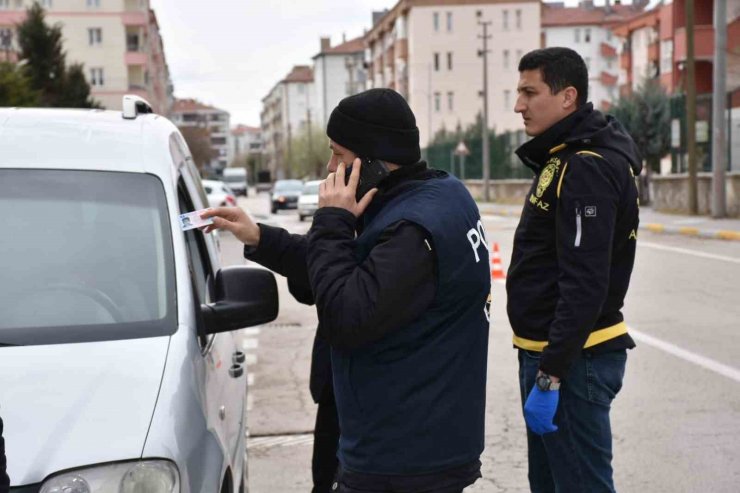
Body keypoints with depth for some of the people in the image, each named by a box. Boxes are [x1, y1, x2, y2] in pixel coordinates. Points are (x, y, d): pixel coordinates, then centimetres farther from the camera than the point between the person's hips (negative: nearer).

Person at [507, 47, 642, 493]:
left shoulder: (587, 169, -18)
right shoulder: (565, 158, 14)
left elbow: (585, 287, -25)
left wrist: (549, 376, -25)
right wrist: (540, 365, 18)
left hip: (573, 358, -10)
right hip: (548, 350, 10)